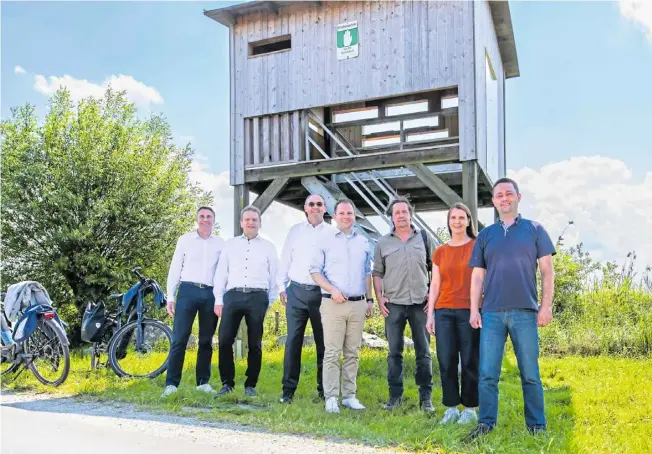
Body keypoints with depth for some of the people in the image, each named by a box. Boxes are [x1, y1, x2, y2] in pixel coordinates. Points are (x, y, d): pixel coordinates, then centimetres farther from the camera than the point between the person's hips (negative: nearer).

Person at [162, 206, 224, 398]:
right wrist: (170, 297, 0)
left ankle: (203, 382, 16)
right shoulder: (185, 239, 7)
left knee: (206, 340, 8)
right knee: (179, 338, -5)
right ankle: (171, 383, -2)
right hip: (188, 291, -2)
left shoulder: (220, 243, 10)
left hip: (210, 294, 2)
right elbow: (174, 269, 6)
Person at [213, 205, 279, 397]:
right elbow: (221, 273, 11)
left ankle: (251, 385, 15)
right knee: (224, 340, -5)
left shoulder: (268, 247, 11)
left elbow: (274, 276, 9)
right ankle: (227, 382, 9)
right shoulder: (230, 244, 14)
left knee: (255, 344, 4)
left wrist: (270, 302, 2)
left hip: (257, 297, -1)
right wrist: (218, 300, 3)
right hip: (233, 295, 1)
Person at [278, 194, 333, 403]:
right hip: (297, 292, 1)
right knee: (293, 341, -1)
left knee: (324, 343, 6)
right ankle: (288, 390, 6)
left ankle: (324, 390, 17)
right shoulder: (295, 231, 11)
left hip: (322, 293, -1)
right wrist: (282, 287, 5)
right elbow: (285, 260, 11)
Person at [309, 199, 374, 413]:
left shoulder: (363, 242, 14)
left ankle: (349, 395, 14)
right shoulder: (325, 239, 3)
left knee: (352, 353, 7)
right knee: (332, 352, -5)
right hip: (333, 304, -3)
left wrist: (370, 299, 12)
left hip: (358, 304, 4)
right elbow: (315, 271, 0)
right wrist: (332, 290, -13)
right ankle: (331, 398, 0)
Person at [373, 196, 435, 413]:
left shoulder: (424, 239, 7)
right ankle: (395, 395, 14)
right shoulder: (383, 243, 8)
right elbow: (377, 272, 11)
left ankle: (426, 397, 11)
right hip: (393, 304, 1)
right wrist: (379, 297, 0)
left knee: (423, 351, 3)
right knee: (394, 352, 5)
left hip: (420, 303, 0)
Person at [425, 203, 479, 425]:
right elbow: (434, 285, 14)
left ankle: (470, 408, 13)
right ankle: (451, 408, 14)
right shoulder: (440, 252, 13)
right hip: (444, 311, 3)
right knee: (446, 361, 3)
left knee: (470, 361, 1)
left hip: (469, 311, -3)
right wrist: (430, 314, 8)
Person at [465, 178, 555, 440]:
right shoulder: (485, 235, 13)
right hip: (491, 313, 2)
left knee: (530, 374, 3)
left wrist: (546, 305, -5)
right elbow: (477, 276, 11)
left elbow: (547, 271, 4)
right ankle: (486, 423, 10)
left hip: (525, 312, -2)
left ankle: (537, 425, 14)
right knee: (487, 374, 1)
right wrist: (474, 310, 3)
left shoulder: (534, 230, 8)